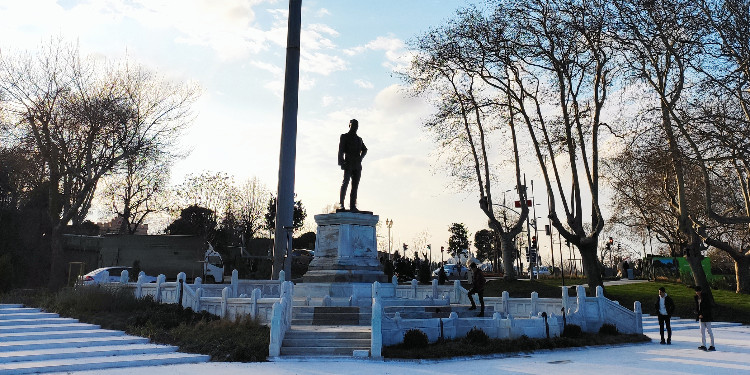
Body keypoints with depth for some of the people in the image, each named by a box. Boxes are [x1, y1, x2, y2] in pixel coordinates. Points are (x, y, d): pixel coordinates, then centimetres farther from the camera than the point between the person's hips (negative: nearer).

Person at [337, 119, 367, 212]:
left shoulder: (359, 139, 23)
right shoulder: (344, 137, 8)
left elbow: (364, 150, 29)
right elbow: (340, 151, -1)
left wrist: (361, 158, 9)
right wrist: (341, 162, -13)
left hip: (357, 166, 5)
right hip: (348, 165, -5)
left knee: (355, 186, 0)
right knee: (345, 183, -12)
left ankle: (353, 206, -1)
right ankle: (341, 203, -5)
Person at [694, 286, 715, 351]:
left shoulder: (706, 298, -13)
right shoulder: (696, 298, 7)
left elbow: (708, 308, -13)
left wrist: (703, 315, -16)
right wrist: (697, 313, -2)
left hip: (707, 316, -6)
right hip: (700, 316, 6)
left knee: (709, 330, -1)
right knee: (702, 331, 5)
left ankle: (712, 346, 6)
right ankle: (703, 345, 7)